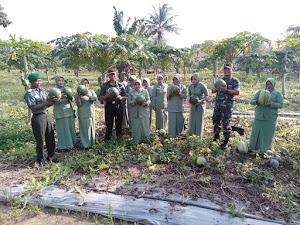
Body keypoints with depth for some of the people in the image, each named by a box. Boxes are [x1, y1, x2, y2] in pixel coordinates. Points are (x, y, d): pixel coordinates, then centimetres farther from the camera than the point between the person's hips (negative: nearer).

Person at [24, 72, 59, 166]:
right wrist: (46, 102, -22)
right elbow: (33, 108, -18)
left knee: (51, 137, 13)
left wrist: (53, 101, -9)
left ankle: (51, 155, 30)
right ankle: (40, 160, 21)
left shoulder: (42, 90, 9)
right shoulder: (29, 93, -11)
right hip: (38, 117, -6)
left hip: (47, 115, 6)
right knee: (40, 140, 4)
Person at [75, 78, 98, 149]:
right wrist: (78, 97, -29)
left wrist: (88, 95, -29)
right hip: (83, 114, -4)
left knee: (91, 128, 13)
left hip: (91, 113, 5)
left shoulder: (91, 91, 7)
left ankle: (91, 142, 28)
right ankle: (85, 144, 11)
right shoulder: (78, 93, -5)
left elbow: (95, 98, -11)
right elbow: (79, 105, -10)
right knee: (85, 129, -1)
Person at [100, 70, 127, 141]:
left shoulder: (120, 85, 6)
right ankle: (107, 139, 18)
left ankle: (119, 137, 26)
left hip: (118, 106, 1)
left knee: (119, 123, 9)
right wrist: (107, 96, -18)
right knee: (109, 124, 4)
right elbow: (101, 98, 3)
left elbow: (125, 97, 6)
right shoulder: (105, 85, 4)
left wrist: (121, 97, -17)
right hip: (109, 106, -1)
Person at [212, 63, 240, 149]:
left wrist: (226, 90, -21)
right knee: (216, 121, 13)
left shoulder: (235, 80, 0)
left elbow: (237, 92, -12)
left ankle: (226, 141, 8)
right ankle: (216, 138, 31)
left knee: (226, 123, -3)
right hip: (217, 104, 6)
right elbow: (212, 90, 11)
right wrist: (217, 88, -11)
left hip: (227, 106, -5)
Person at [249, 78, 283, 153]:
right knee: (256, 132, 6)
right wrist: (257, 102, -17)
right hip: (259, 116, 2)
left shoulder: (277, 94, 4)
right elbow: (251, 101, 5)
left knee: (267, 134, 4)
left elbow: (281, 104, -6)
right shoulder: (260, 92, 10)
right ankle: (253, 148, 19)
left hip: (270, 118, -2)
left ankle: (264, 150, 18)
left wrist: (270, 104, -22)